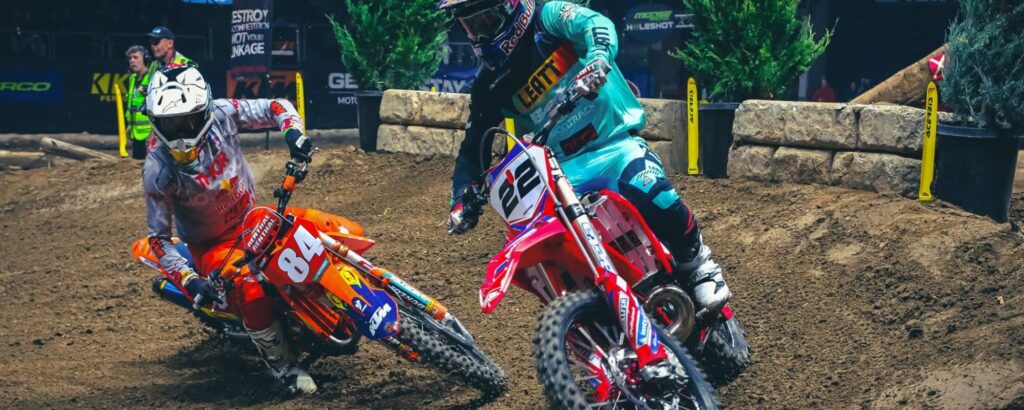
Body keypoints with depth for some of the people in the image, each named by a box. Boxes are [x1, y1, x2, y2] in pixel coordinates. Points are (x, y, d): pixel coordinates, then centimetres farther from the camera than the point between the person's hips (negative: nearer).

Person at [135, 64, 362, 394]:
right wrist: (189, 281, -28)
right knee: (251, 290, -38)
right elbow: (158, 237, -15)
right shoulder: (158, 171, -22)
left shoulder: (221, 114, -16)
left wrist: (293, 132, -27)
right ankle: (280, 362, -8)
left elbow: (275, 107, -4)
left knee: (349, 233, -10)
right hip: (213, 245, -4)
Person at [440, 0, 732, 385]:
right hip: (561, 173, 5)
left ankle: (699, 267, -7)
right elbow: (473, 146, 15)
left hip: (615, 144, -5)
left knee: (651, 195, -37)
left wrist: (595, 64, -46)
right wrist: (462, 200, 0)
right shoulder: (488, 85, 10)